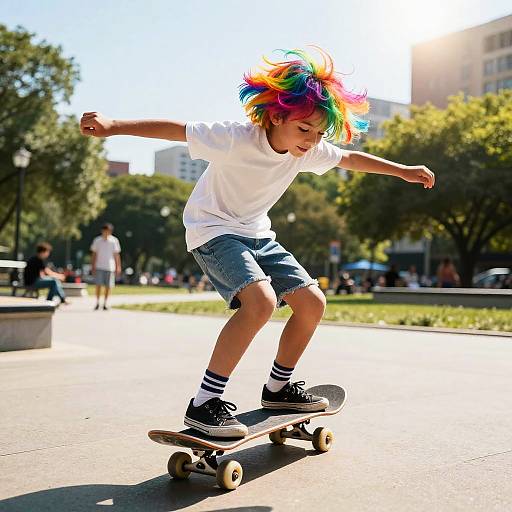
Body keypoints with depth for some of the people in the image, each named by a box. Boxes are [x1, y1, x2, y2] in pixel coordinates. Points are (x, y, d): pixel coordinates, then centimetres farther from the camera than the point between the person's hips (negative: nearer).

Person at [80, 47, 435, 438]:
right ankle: (204, 404, -23)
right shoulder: (237, 138, -25)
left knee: (313, 303, 0)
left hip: (256, 233, 8)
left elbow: (351, 159, 12)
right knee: (261, 301, -31)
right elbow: (176, 129, -29)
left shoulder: (311, 150, -5)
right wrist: (113, 126, -40)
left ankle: (279, 388, 19)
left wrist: (404, 171, 20)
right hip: (213, 229, -8)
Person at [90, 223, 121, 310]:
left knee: (108, 286, 2)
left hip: (110, 267, 0)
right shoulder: (97, 240, 3)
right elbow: (94, 254, 8)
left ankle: (105, 303, 13)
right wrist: (93, 266, 3)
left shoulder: (114, 241, 1)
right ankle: (97, 302, 8)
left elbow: (116, 255, 4)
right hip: (99, 267, 0)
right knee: (98, 285, -3)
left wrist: (118, 267, 0)